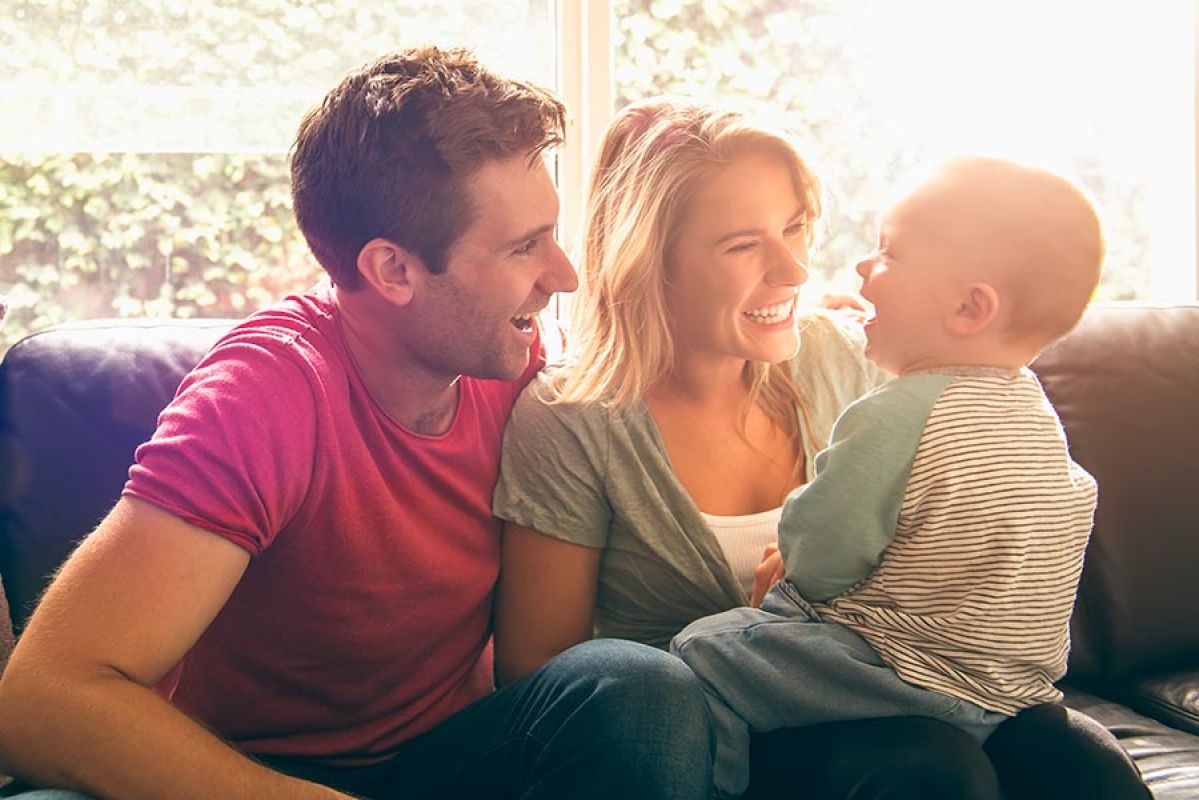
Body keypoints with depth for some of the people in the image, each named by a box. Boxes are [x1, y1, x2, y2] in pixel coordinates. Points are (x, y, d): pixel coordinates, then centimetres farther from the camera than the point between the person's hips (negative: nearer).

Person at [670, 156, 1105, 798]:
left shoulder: (898, 417, -25)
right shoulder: (1034, 409, 5)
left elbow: (818, 562, -22)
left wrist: (794, 517, 4)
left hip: (913, 679, -10)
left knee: (703, 655, -10)